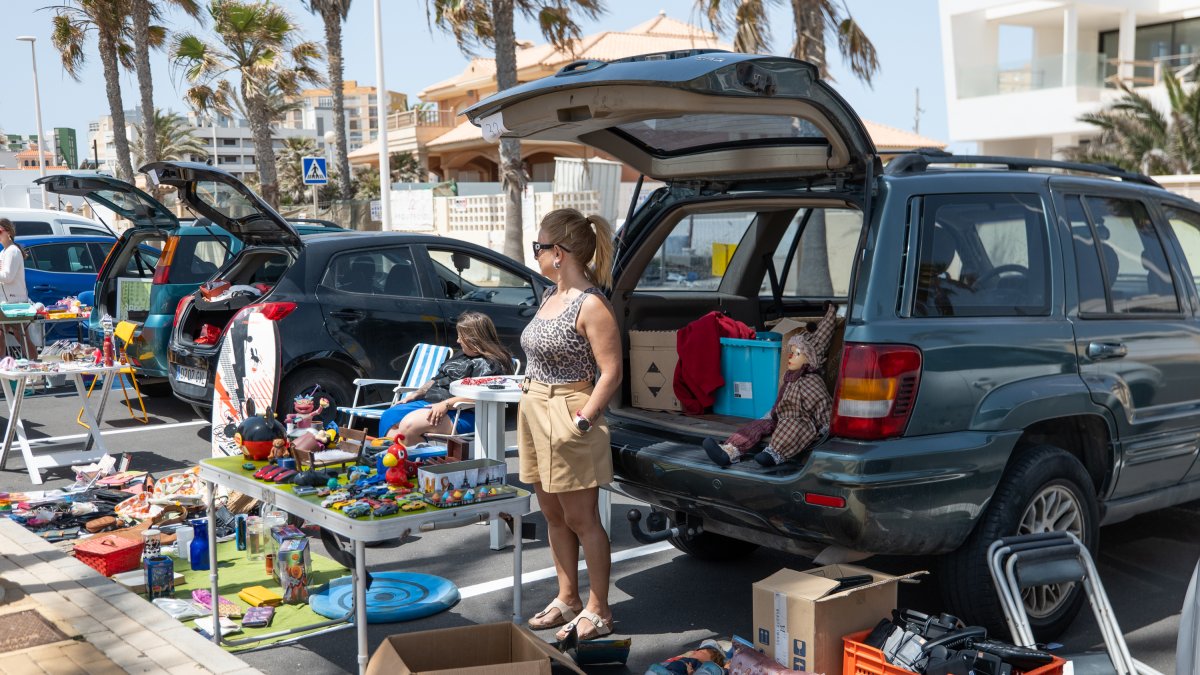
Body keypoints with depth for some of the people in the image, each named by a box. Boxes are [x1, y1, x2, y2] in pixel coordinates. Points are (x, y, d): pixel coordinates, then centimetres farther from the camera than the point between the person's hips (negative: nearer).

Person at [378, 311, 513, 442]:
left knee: (409, 423, -30)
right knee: (389, 416, -8)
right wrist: (416, 394, 15)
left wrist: (446, 404, -29)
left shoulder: (491, 364, -9)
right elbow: (438, 379, 29)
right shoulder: (461, 355, 23)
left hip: (461, 414, -10)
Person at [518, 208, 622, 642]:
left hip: (567, 414, -9)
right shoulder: (551, 296, 10)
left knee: (581, 519, 1)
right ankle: (567, 599, 28)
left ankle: (598, 611, 14)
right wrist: (531, 401, 13)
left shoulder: (590, 305, -16)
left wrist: (583, 422, -23)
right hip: (534, 411, 9)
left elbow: (611, 373, -19)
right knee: (553, 515, 16)